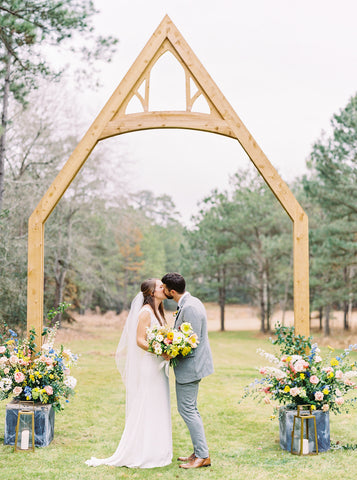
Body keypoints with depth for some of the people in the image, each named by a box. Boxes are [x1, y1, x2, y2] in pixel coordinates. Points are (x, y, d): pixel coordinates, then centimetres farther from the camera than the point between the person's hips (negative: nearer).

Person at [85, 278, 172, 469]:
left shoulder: (157, 311, 15)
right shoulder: (146, 312, -13)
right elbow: (140, 340, -19)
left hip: (157, 368, 10)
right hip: (147, 367, -10)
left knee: (157, 409, 13)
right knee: (146, 409, -4)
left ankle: (156, 451, 21)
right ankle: (142, 455, 4)